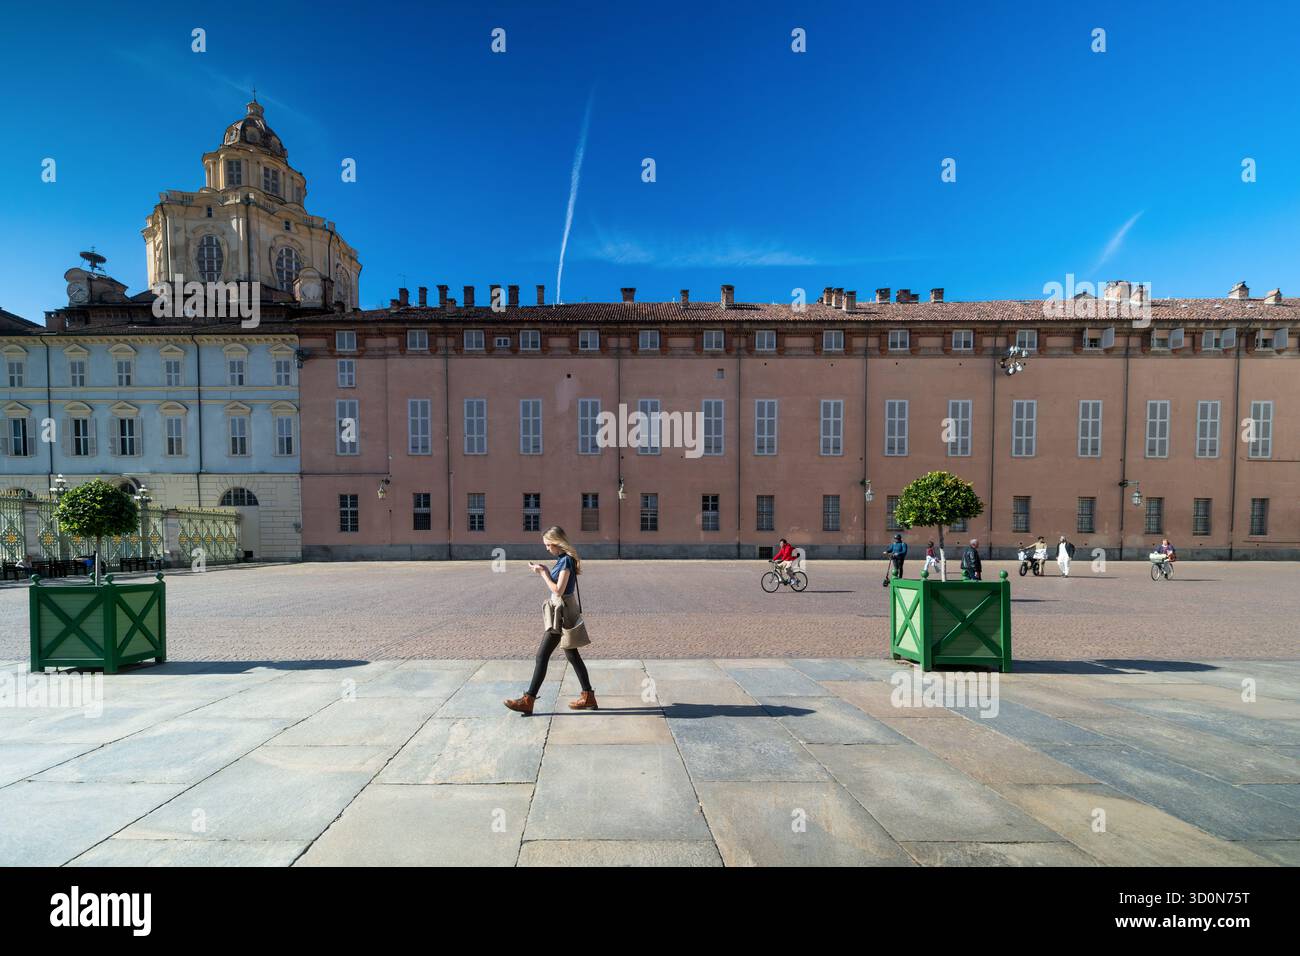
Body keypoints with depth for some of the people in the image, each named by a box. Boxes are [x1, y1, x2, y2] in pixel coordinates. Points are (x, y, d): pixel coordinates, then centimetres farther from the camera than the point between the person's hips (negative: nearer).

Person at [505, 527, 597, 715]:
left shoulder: (566, 560, -17)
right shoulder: (564, 559, 12)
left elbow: (558, 590, -20)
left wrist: (543, 573, -13)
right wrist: (543, 571, 4)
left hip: (562, 614, -10)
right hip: (561, 612, 10)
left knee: (542, 656, -5)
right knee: (572, 656, 14)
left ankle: (528, 700, 2)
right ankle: (588, 697, 21)